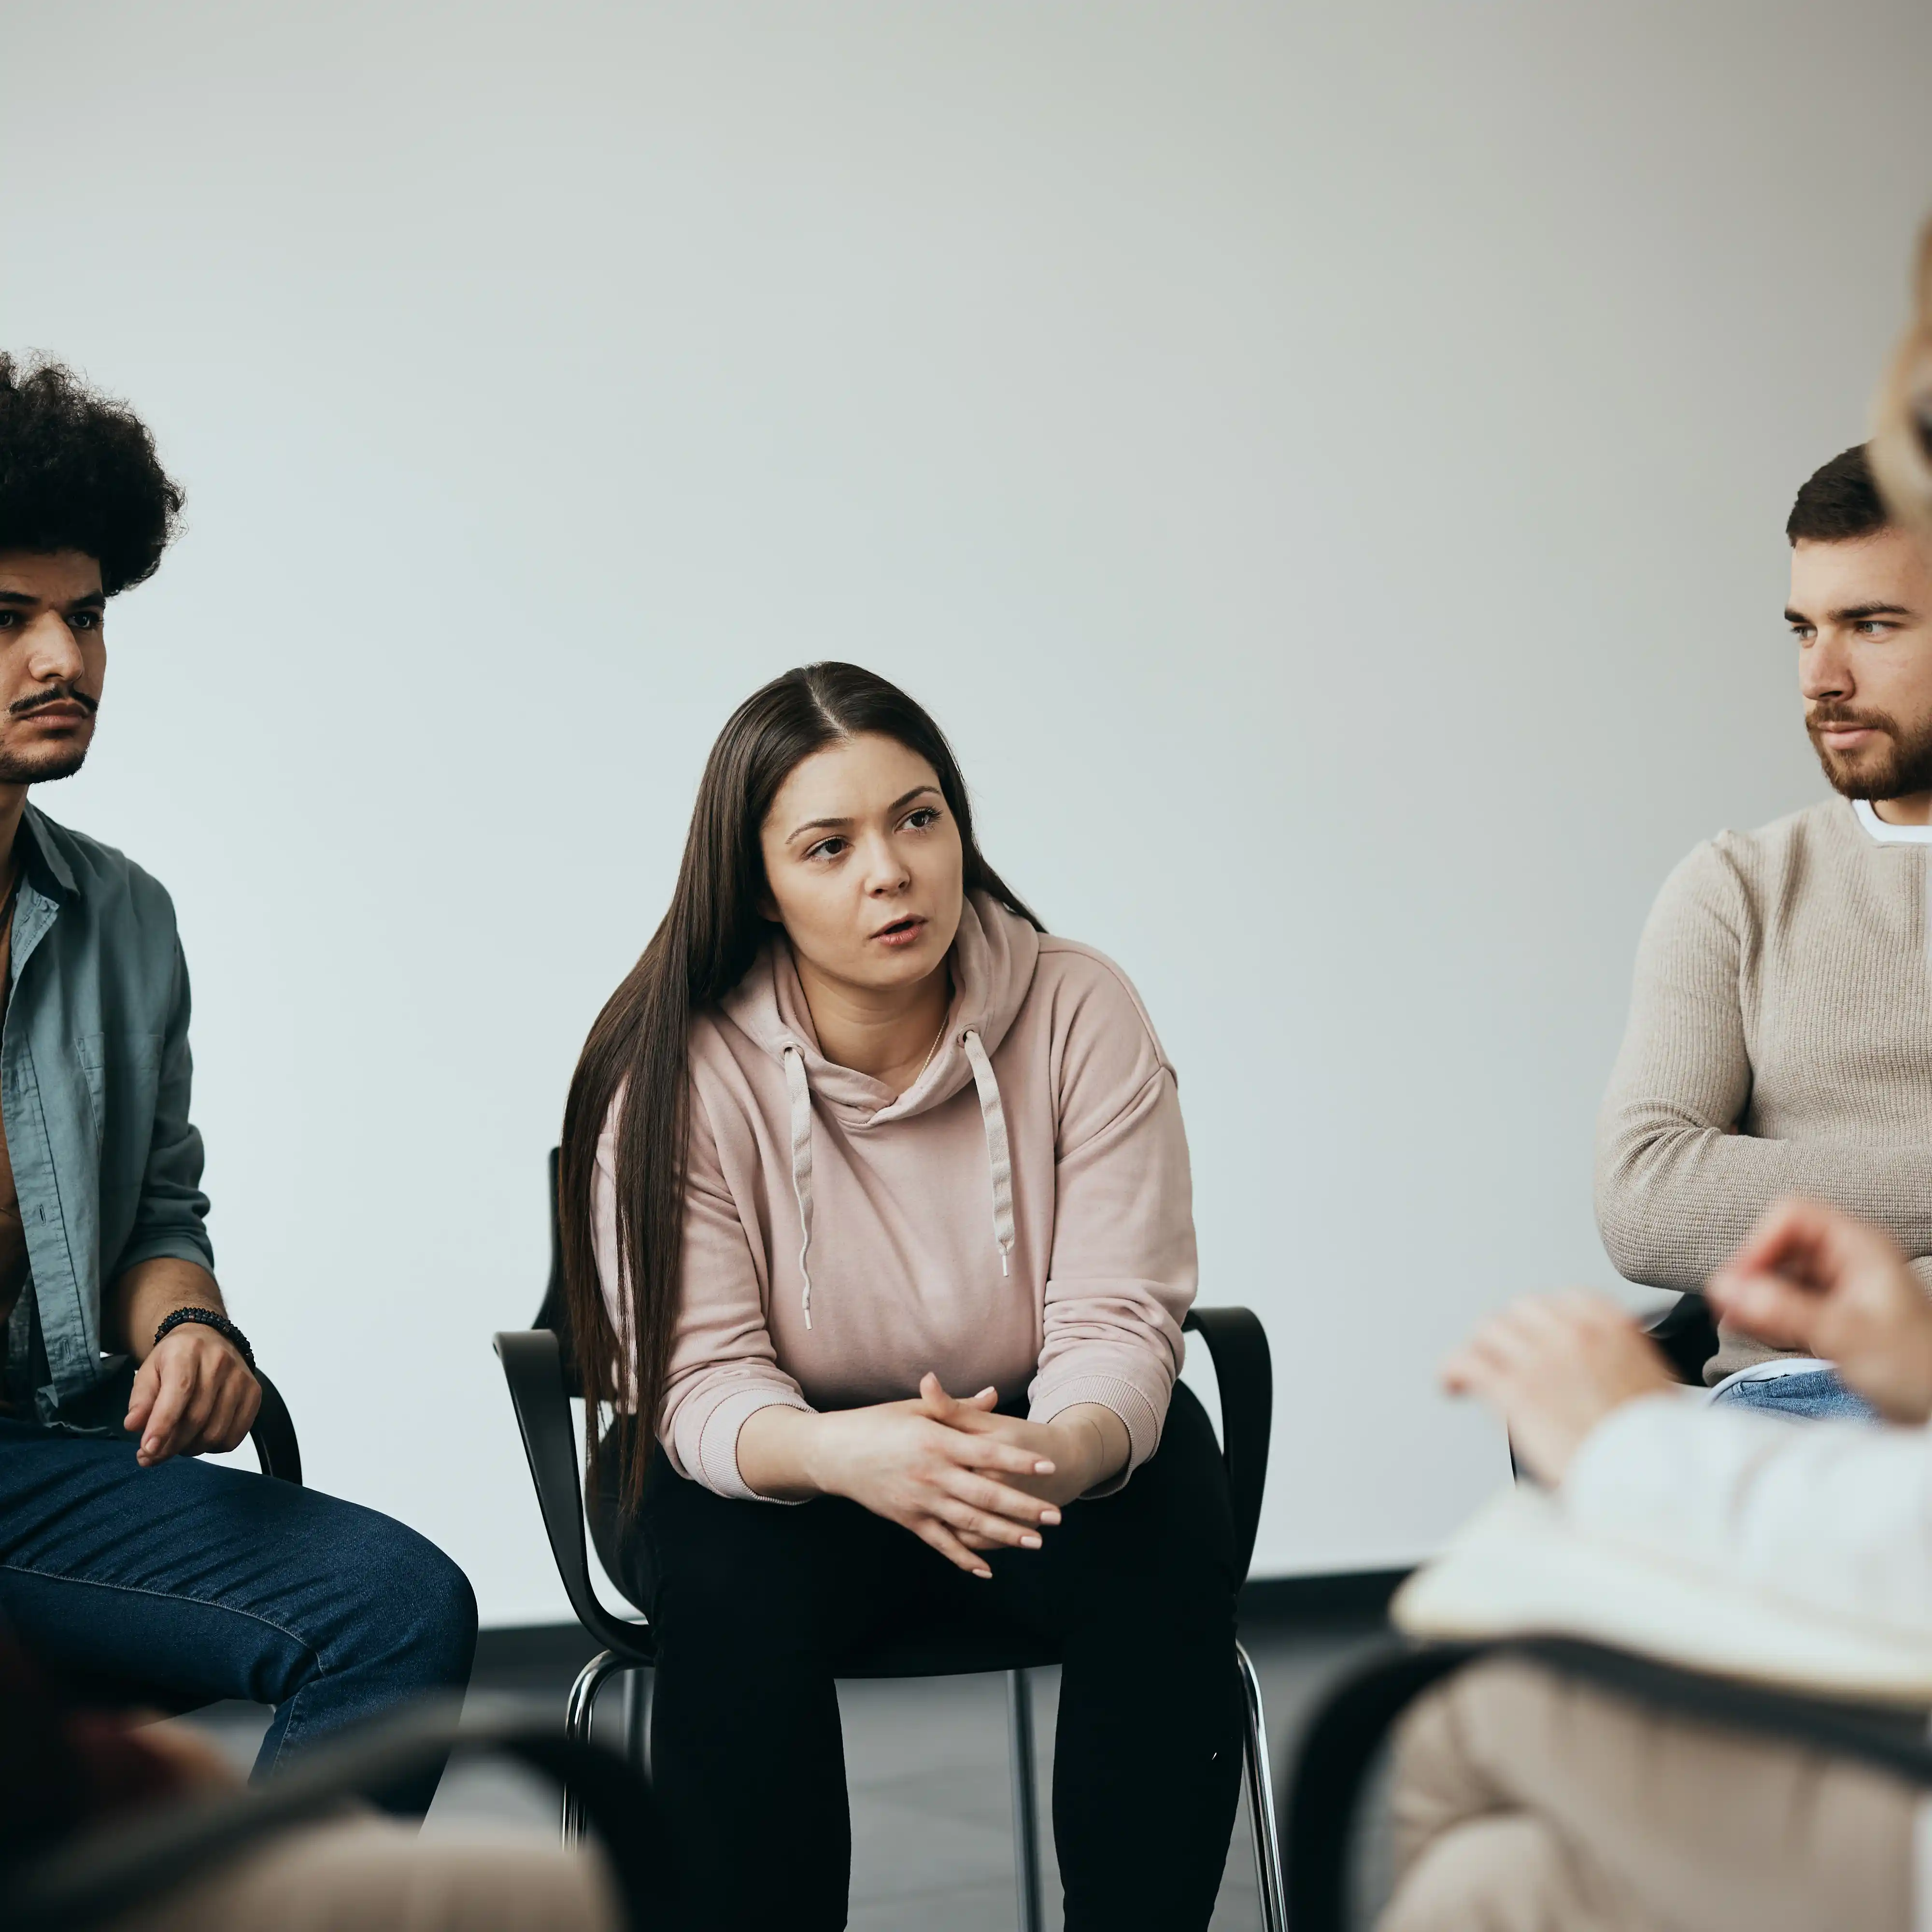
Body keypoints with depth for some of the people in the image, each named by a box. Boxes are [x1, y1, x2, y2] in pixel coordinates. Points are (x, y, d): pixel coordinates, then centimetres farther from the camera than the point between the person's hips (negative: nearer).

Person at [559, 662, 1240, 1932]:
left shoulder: (1082, 1012, -13)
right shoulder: (676, 1072, -15)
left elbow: (1116, 1324, -16)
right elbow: (702, 1384, -18)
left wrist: (1061, 1447, -40)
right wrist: (842, 1452, -42)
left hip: (1041, 1450, 1)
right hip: (779, 1469, -1)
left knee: (1168, 1574, -28)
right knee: (735, 1594, -32)